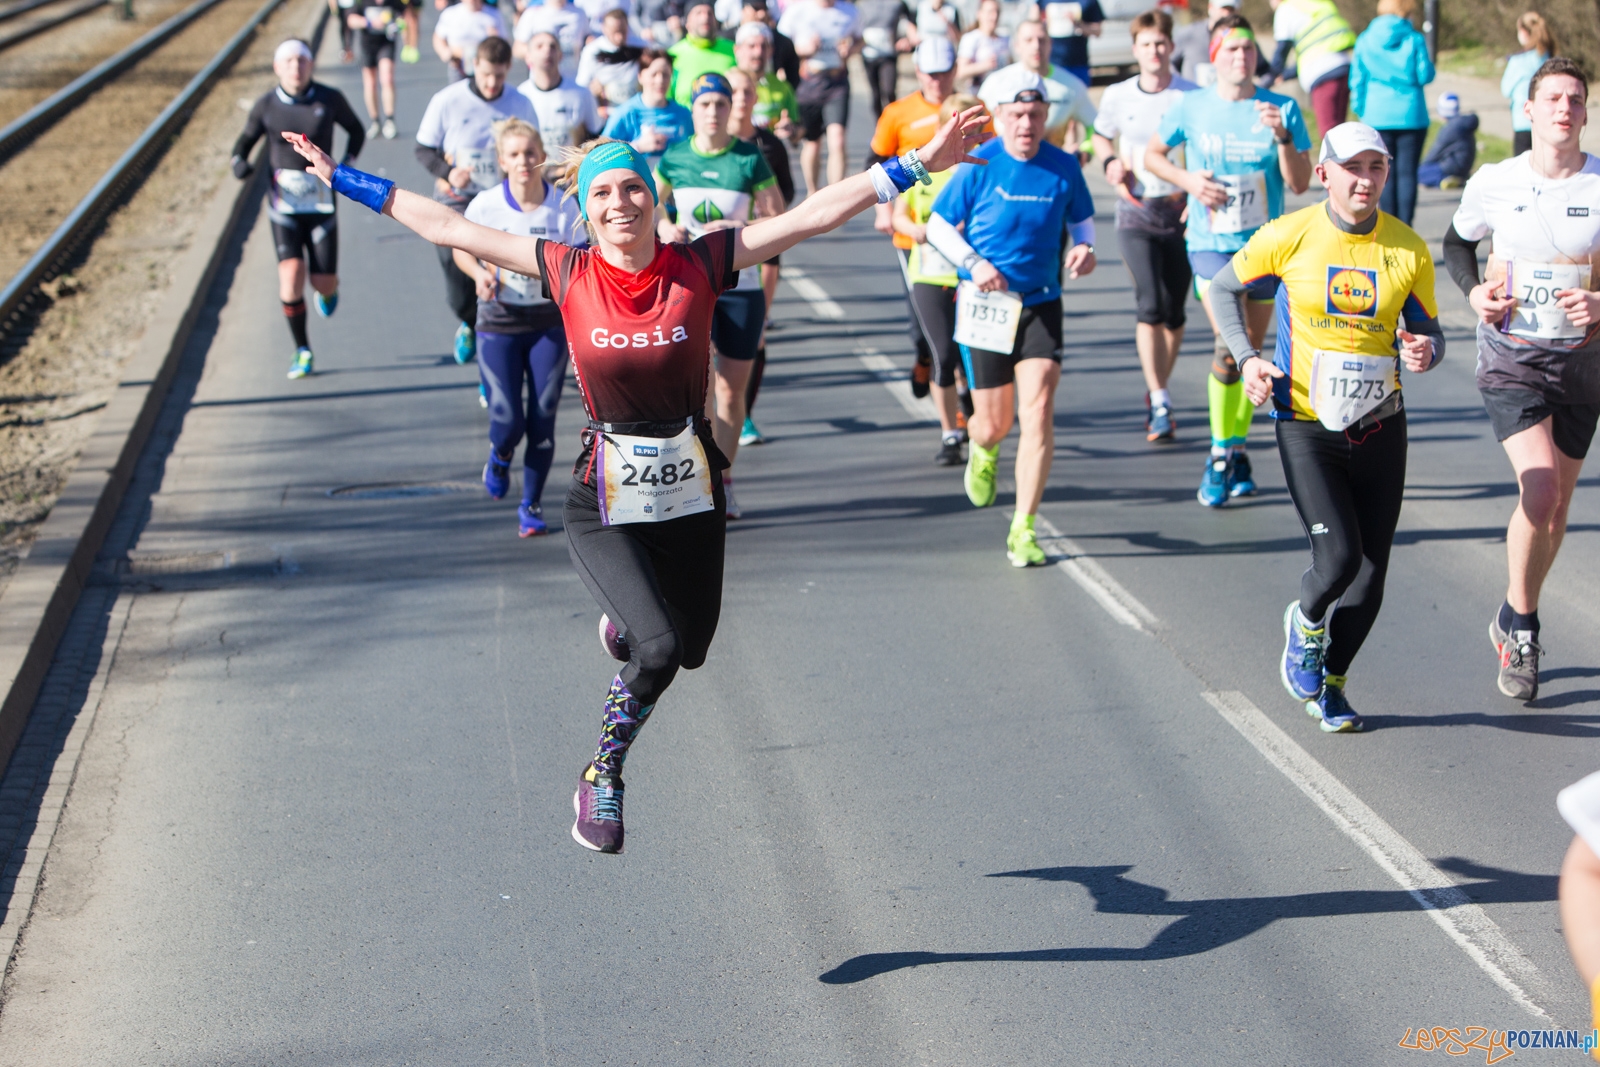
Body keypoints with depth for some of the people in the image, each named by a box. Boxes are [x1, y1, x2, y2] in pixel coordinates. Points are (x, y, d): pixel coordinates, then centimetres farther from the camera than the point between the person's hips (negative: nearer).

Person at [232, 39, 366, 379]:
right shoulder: (266, 106, -3)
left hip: (321, 203, 0)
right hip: (284, 204, 0)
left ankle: (329, 290, 41)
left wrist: (346, 166, -1)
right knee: (291, 274, -15)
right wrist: (239, 162, -13)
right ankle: (301, 351, 2)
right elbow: (245, 141, 9)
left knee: (323, 284, -1)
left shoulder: (329, 99, -4)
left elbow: (356, 130, 13)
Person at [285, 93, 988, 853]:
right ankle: (602, 778, 5)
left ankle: (624, 625, 53)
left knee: (690, 649, 17)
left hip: (692, 499, 3)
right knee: (659, 649, -20)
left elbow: (813, 215, -9)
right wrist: (344, 181, 4)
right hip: (605, 506, -3)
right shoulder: (568, 273, -7)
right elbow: (447, 229, -1)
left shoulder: (698, 265, -7)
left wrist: (915, 166, -12)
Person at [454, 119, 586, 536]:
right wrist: (480, 273, -15)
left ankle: (531, 505, 19)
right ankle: (499, 457, 32)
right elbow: (462, 249, 5)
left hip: (550, 321, 1)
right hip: (499, 320, -1)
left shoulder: (564, 207, -7)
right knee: (508, 420, -6)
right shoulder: (485, 205, -9)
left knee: (543, 419, 1)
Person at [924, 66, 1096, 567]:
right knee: (994, 422, 5)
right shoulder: (979, 166, -7)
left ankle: (1023, 528, -5)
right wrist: (974, 263, -15)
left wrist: (1084, 248, -8)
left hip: (1042, 305, 1)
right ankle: (980, 450, 46)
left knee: (1038, 410, -13)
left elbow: (1082, 218, 15)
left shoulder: (1063, 166, -1)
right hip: (986, 305, -1)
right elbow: (938, 225, 0)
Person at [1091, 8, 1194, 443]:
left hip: (1181, 211, 0)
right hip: (1136, 212, 0)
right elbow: (1101, 136, 22)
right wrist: (1111, 162, 2)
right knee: (1150, 305, -16)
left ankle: (1156, 394, 26)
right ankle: (1160, 403, -14)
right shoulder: (1117, 96, 3)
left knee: (1174, 312, 5)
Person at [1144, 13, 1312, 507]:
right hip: (1210, 244, -2)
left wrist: (1282, 136, -19)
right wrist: (1187, 179, -5)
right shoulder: (1191, 108, -1)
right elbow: (1153, 155, 14)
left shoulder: (1282, 109, -1)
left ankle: (1237, 452, 30)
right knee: (1229, 346, -20)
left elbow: (1301, 184, -4)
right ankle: (1219, 457, -8)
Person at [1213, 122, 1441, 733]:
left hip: (1379, 425, 3)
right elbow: (1222, 287, 8)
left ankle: (1331, 685, 25)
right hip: (1305, 425, -3)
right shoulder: (1289, 236, -7)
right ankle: (1306, 623, 21)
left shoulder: (1409, 250, -2)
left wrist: (1426, 351, -15)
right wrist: (1247, 358, -5)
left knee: (1371, 569, 3)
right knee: (1339, 555, -15)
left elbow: (1428, 331, 9)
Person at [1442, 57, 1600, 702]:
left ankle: (1515, 625, 33)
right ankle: (1519, 624, 3)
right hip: (1510, 358, -2)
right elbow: (1457, 241, 15)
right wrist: (1472, 291, -3)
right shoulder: (1493, 184, -4)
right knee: (1541, 492, -18)